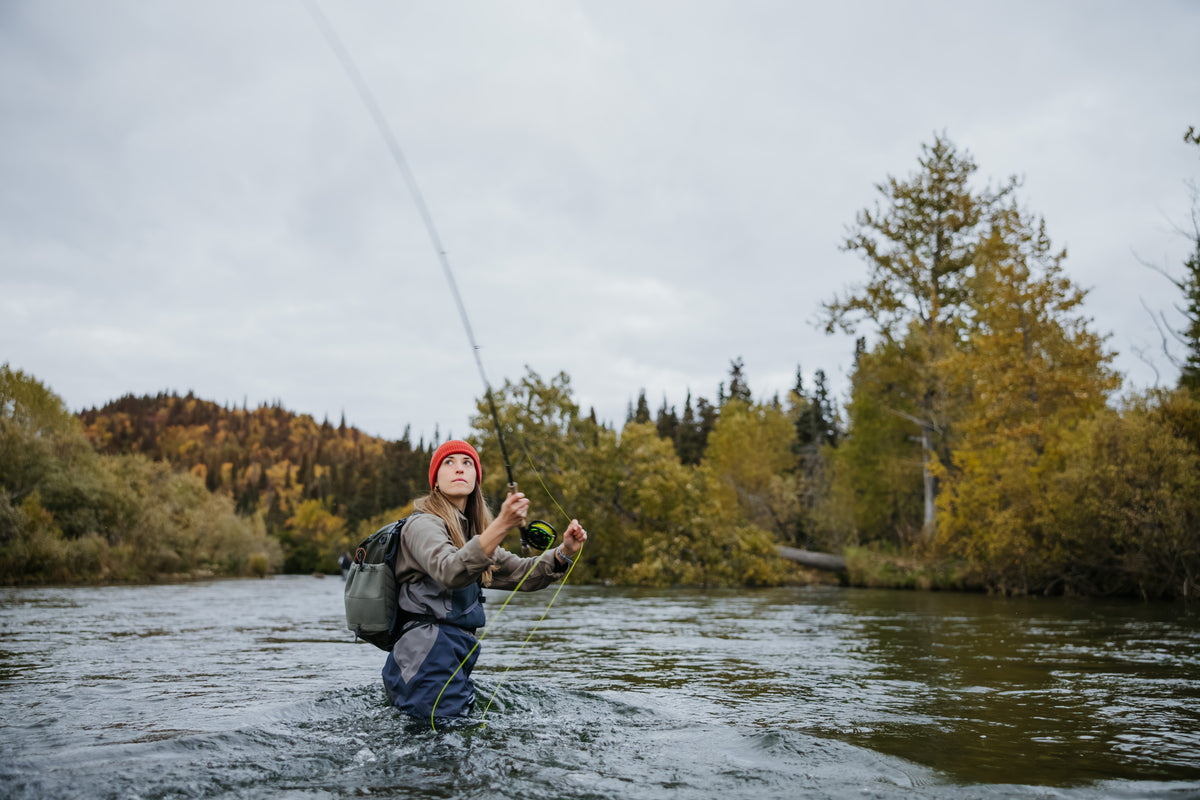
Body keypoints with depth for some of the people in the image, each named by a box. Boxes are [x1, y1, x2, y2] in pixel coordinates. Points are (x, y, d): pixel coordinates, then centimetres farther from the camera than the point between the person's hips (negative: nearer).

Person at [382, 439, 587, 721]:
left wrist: (565, 551, -3)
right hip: (427, 660, -9)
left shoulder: (470, 531, 21)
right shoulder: (422, 525, -8)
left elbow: (521, 574, 15)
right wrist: (501, 526, -42)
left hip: (457, 660, 9)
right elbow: (449, 573, -29)